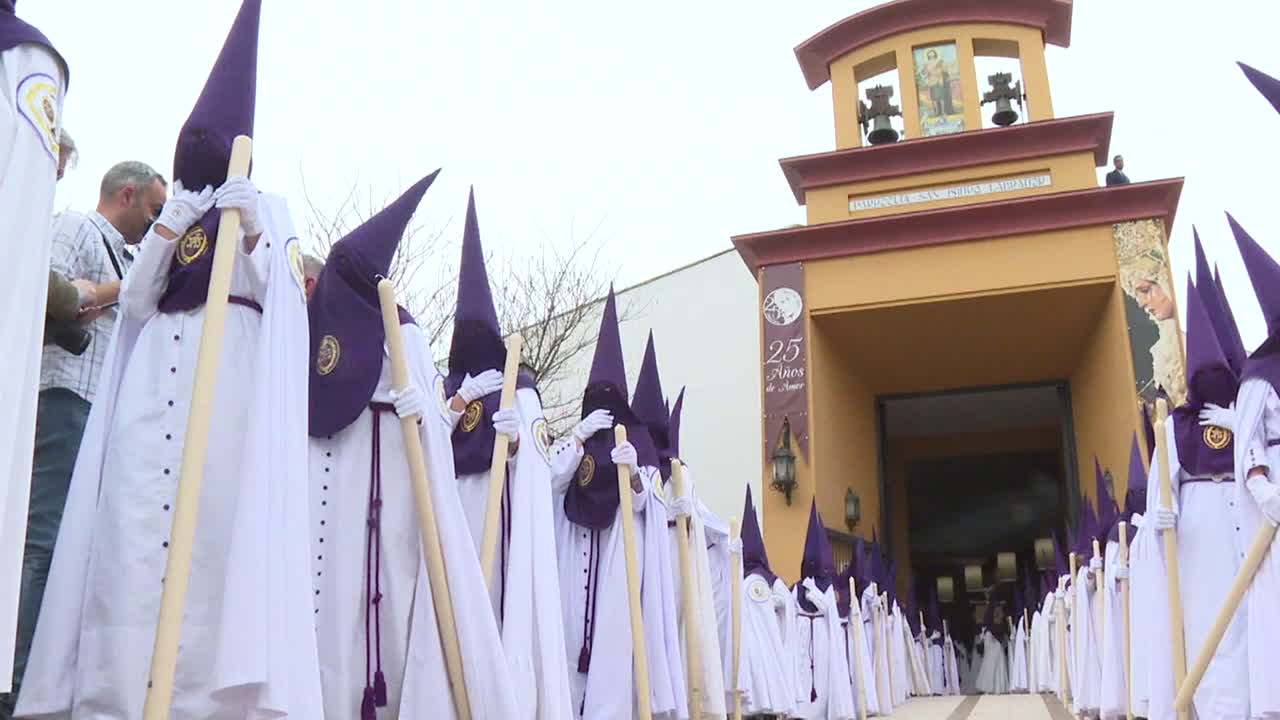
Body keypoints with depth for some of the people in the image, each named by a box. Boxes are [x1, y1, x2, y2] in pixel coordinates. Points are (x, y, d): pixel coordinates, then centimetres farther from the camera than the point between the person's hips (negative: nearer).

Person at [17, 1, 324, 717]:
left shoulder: (268, 210, 16)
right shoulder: (169, 214, 24)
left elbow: (276, 297, 3)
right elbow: (135, 301, 13)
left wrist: (251, 234, -11)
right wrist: (166, 231, 0)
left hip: (233, 386, -3)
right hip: (154, 390, 3)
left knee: (219, 529, -14)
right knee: (135, 531, -7)